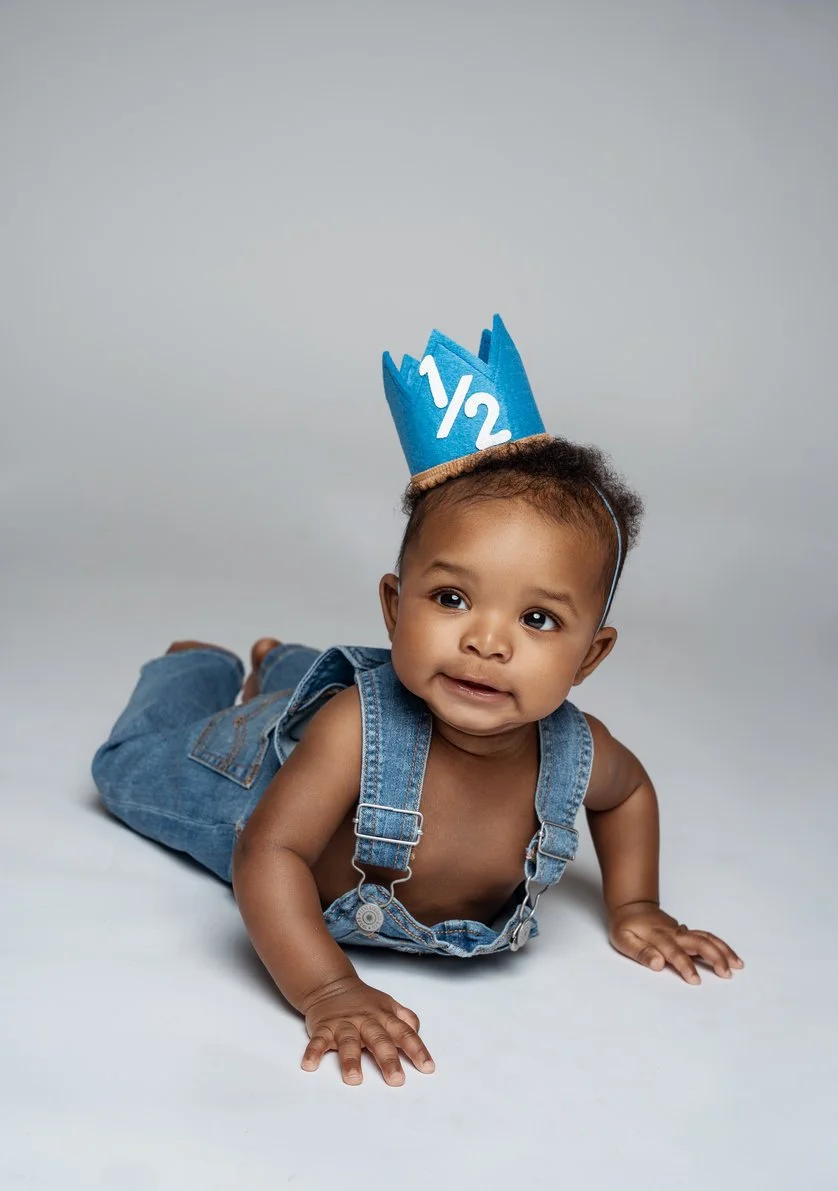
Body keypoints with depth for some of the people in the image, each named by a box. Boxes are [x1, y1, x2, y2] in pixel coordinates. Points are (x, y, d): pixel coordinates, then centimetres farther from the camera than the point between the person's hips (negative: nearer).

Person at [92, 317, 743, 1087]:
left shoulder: (576, 754, -33)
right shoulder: (358, 728, -49)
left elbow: (630, 789, -8)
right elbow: (269, 856, -44)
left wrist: (633, 906, -9)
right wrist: (327, 993, -52)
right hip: (269, 777, -4)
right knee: (135, 763, 22)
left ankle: (277, 667, 64)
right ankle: (202, 668, 47)